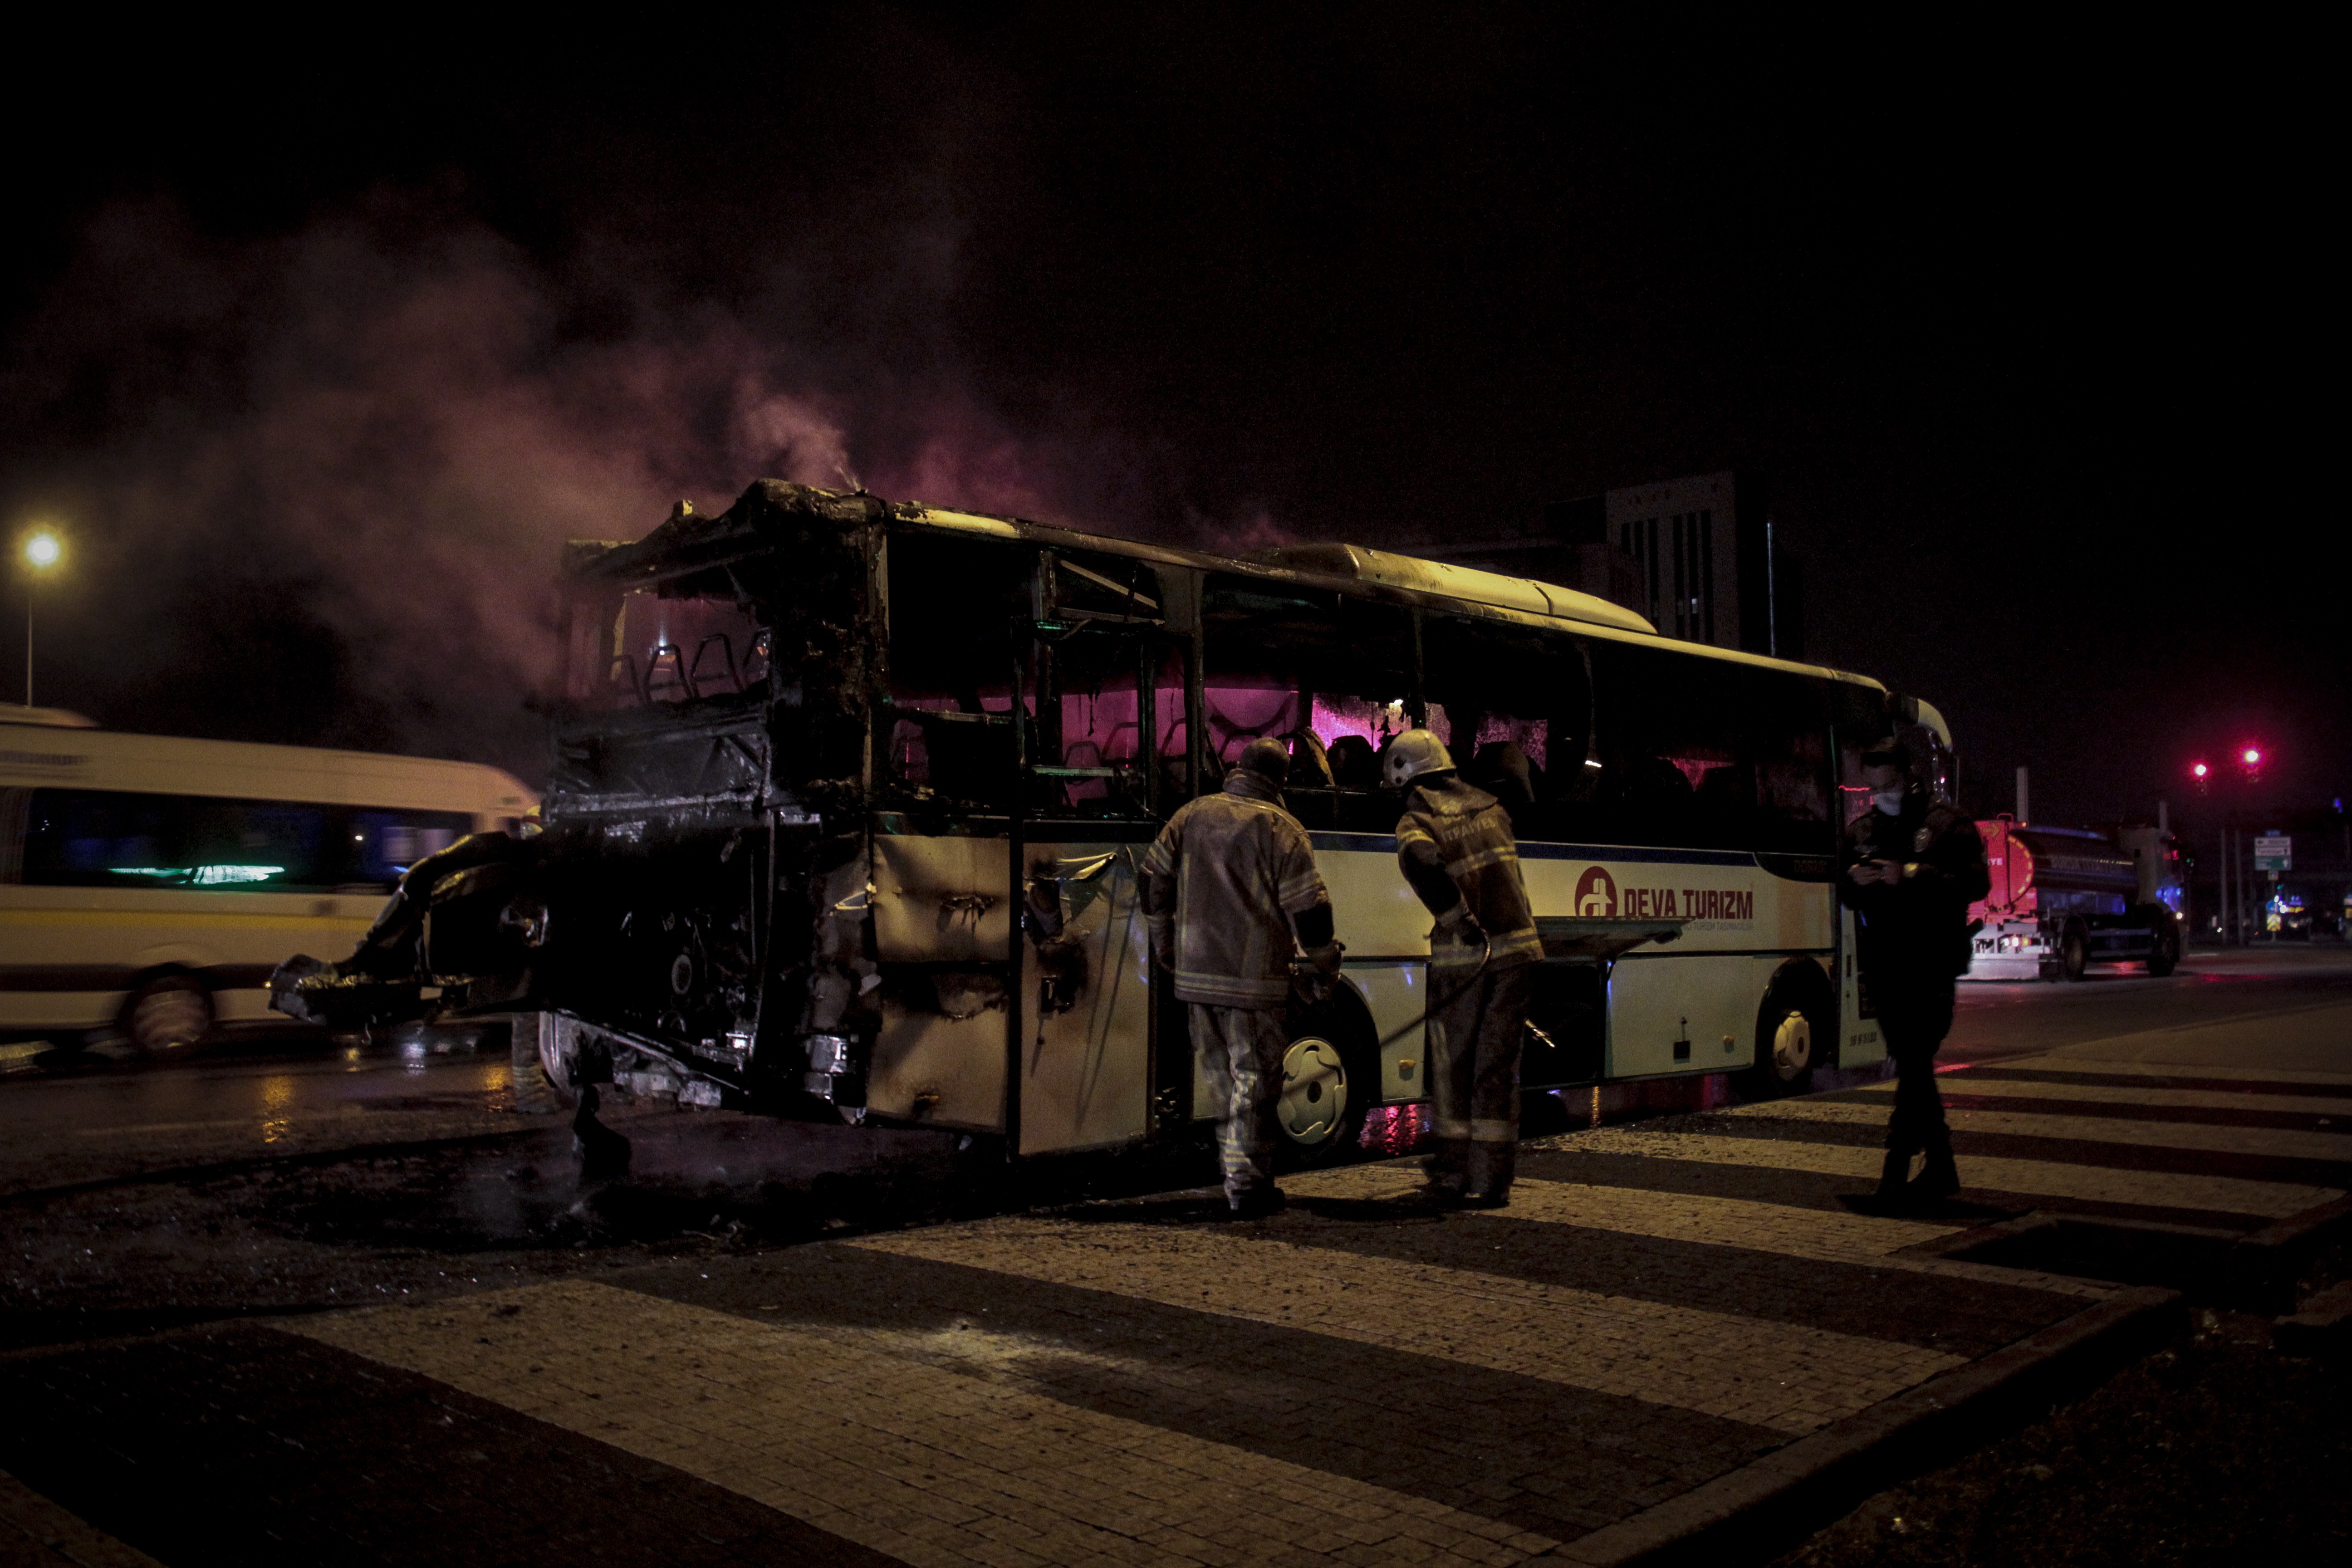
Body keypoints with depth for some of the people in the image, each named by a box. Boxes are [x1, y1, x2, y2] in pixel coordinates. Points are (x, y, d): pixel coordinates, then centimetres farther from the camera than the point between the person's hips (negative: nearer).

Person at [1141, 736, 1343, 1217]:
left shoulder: (1191, 815, 7)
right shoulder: (1282, 830, -7)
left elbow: (1154, 879, 13)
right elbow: (1307, 909, -8)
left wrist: (1163, 940, 26)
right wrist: (1327, 963, 7)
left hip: (1195, 974, 5)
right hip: (1253, 979, -5)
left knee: (1222, 1079, 16)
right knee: (1255, 1079, 3)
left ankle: (1236, 1175, 25)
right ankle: (1246, 1186, 4)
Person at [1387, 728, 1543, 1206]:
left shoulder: (1415, 821, -4)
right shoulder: (1489, 807, 15)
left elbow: (1420, 862, -25)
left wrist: (1459, 920, -21)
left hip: (1461, 955, -4)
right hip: (1517, 948, 4)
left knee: (1453, 1068, 11)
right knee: (1498, 1068, 9)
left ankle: (1454, 1176, 18)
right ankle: (1492, 1182, 11)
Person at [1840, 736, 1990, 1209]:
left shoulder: (1945, 823, -1)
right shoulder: (1860, 830, 14)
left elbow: (1977, 883, -11)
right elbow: (1845, 893, 19)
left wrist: (1912, 875, -20)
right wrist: (1854, 880, -4)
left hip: (1931, 958, -5)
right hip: (1882, 962, 6)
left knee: (1915, 1059, -13)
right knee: (1910, 1063, 9)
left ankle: (1897, 1166, -13)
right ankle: (1940, 1167, 18)